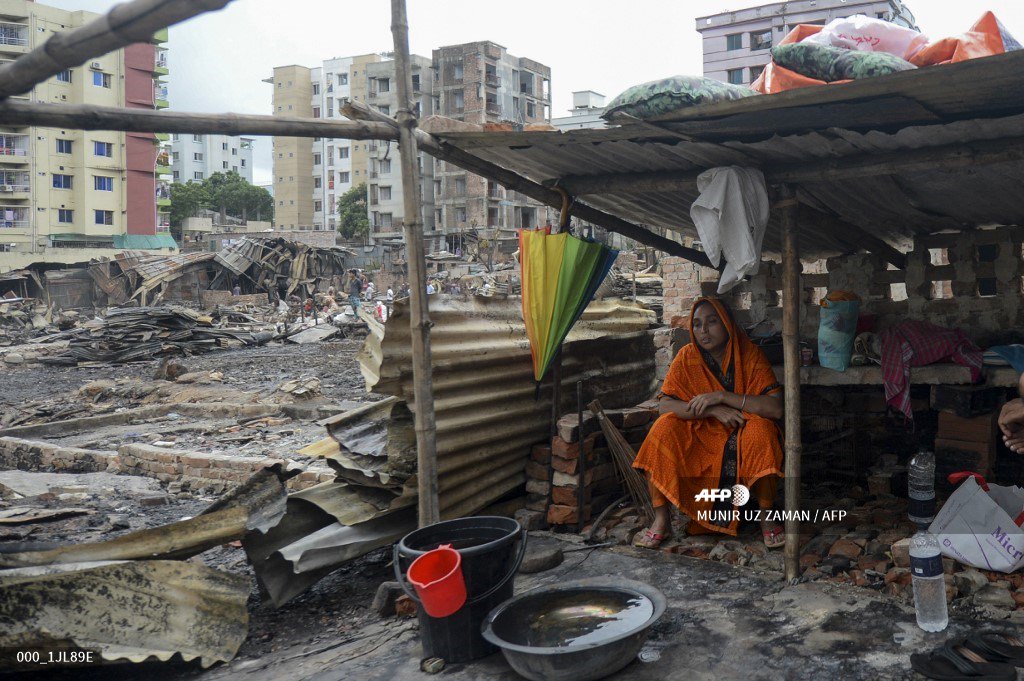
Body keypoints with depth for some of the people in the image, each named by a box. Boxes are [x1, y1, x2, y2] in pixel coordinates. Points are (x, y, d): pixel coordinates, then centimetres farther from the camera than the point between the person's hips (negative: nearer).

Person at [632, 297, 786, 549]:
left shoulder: (750, 354, -12)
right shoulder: (687, 356, -7)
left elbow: (776, 408, -23)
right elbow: (664, 405, -15)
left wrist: (722, 397, -28)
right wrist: (713, 410, -27)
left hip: (741, 438, -2)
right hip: (698, 437, 2)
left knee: (760, 428, -32)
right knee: (664, 427, -25)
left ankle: (766, 517, -16)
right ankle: (661, 521, -19)